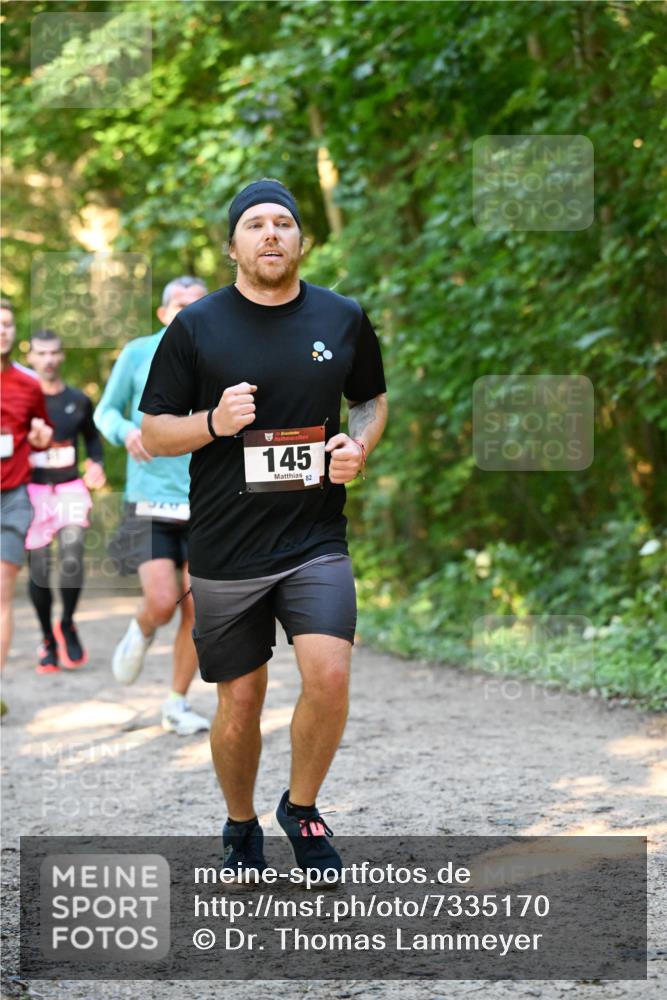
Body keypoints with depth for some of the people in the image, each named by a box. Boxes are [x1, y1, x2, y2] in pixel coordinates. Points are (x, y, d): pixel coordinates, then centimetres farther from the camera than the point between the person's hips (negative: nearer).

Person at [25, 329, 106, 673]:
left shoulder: (78, 400, 6)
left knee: (72, 560, -16)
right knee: (39, 570, 0)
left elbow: (92, 437, 22)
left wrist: (95, 463, 6)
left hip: (71, 489, 1)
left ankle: (67, 625, 6)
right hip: (32, 490, -1)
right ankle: (48, 639, 16)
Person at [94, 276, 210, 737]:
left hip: (203, 506, 2)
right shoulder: (138, 354, -2)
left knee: (197, 610, -3)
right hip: (150, 503, -2)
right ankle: (141, 631, 23)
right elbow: (106, 412, 8)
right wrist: (126, 432, -15)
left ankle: (178, 705, 14)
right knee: (162, 603, -14)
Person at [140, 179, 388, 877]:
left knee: (329, 676, -18)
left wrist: (359, 445, -1)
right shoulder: (196, 327, -1)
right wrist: (214, 423, -16)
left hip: (316, 540, 1)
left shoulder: (343, 319, 5)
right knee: (240, 702, 6)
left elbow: (372, 399, 20)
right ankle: (241, 829, 31)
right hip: (225, 551, -1)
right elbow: (154, 432, 3)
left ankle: (301, 808, 7)